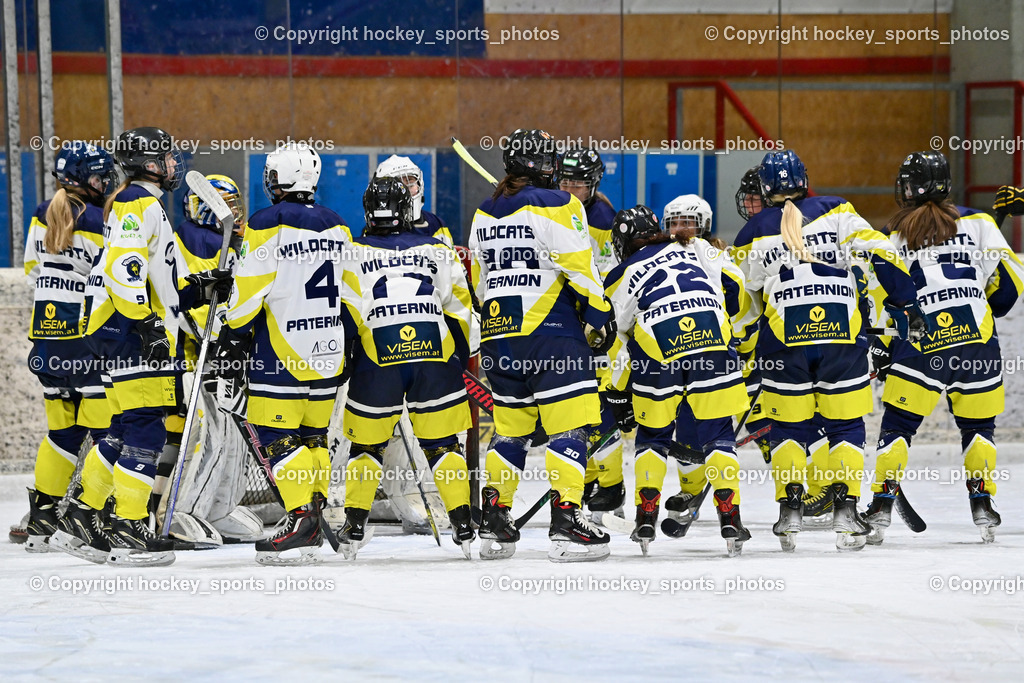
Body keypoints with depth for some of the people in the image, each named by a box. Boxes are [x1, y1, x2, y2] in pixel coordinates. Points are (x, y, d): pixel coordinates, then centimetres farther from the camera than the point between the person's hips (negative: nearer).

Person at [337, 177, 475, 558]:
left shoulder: (354, 254, 7)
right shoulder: (437, 251, 14)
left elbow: (346, 315, 0)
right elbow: (462, 307, 14)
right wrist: (471, 360, 23)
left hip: (377, 361, -1)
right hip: (436, 358, 1)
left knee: (367, 442, 12)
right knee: (442, 443, 9)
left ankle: (354, 526, 11)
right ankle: (462, 524, 2)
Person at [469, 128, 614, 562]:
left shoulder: (484, 216, 14)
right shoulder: (556, 206, -8)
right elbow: (579, 267, -12)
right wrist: (599, 315, -3)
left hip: (500, 335, 7)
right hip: (551, 332, -7)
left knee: (509, 429, 15)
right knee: (569, 426, -6)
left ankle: (493, 524, 14)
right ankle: (565, 522, -15)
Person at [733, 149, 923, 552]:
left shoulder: (752, 234, 9)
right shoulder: (835, 213, 6)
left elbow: (744, 303, 16)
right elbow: (881, 254, -3)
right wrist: (906, 304, 2)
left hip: (784, 338, 0)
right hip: (843, 333, 0)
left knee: (788, 426, 13)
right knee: (846, 425, 8)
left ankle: (790, 508, 4)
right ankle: (846, 510, -2)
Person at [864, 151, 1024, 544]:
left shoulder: (892, 237, 8)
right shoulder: (975, 222, 8)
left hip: (920, 346, -1)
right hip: (977, 342, 1)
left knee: (898, 425, 9)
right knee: (977, 425, 15)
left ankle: (881, 509, 1)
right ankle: (982, 508, 7)